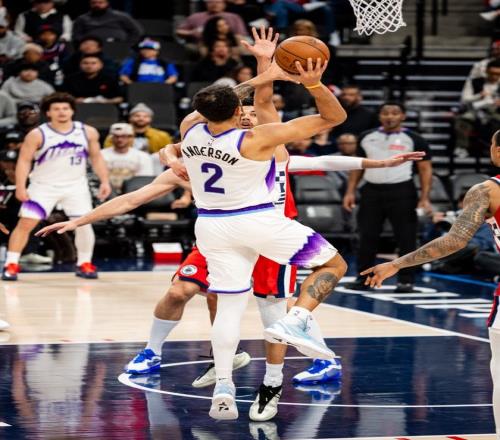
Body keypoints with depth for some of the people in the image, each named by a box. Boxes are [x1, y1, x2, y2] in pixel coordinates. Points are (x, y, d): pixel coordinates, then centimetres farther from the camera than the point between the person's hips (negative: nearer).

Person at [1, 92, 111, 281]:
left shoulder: (88, 132, -2)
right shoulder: (37, 135, -11)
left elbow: (96, 157, 8)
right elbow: (24, 160, -10)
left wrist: (104, 181, -2)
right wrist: (20, 187, -19)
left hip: (76, 186, 2)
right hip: (43, 186, -2)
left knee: (84, 224, -5)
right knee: (25, 223, -7)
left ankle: (84, 264, 11)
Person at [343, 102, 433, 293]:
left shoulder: (414, 140, -2)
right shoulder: (367, 138, 8)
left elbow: (425, 169, -2)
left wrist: (424, 198, -11)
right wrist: (350, 191, 6)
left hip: (401, 192, -3)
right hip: (372, 191, 3)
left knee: (406, 239, -2)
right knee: (367, 237, 6)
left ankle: (406, 280, 5)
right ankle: (363, 278, 14)